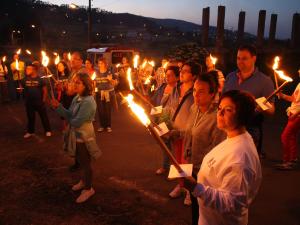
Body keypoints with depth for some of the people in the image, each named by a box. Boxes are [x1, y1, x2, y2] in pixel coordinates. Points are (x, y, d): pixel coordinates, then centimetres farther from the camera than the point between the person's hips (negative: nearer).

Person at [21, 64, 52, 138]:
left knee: (44, 116, 5)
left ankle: (48, 130, 18)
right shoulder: (25, 80, 1)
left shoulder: (40, 80, -8)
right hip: (29, 102, 4)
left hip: (39, 102, -3)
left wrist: (43, 100, -7)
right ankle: (30, 131, 27)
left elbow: (45, 90, -4)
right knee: (30, 117, 14)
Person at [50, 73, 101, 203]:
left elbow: (76, 122, -27)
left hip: (84, 137, -8)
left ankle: (88, 189, 27)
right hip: (76, 135, 8)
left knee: (85, 163, 9)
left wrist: (69, 119, -8)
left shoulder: (88, 102, -28)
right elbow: (70, 115, 1)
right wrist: (58, 107, -13)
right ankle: (83, 181, 46)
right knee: (81, 162, 25)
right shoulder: (77, 98, 1)